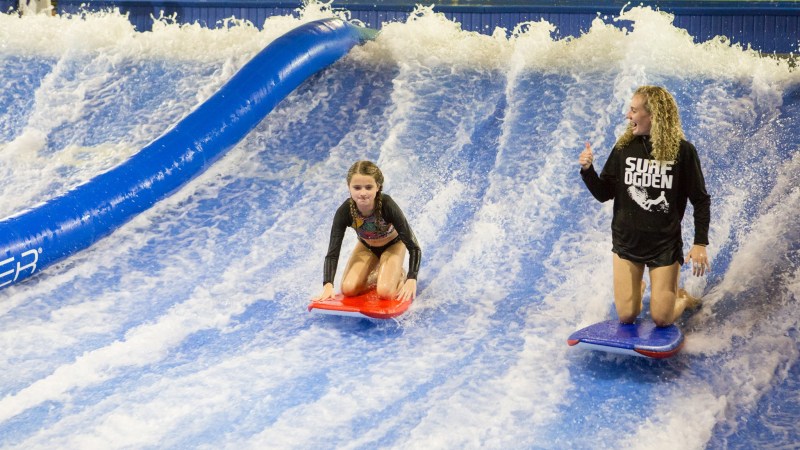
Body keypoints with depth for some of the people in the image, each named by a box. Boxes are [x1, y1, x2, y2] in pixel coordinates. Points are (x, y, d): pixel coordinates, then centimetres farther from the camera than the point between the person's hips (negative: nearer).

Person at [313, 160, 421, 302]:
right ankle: (373, 274, 17)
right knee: (348, 289, -15)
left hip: (392, 245, -3)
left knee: (385, 292, -25)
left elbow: (413, 246, -33)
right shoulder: (344, 211, -32)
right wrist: (328, 285, -43)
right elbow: (332, 253, -28)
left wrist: (411, 280, -44)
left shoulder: (387, 205, -38)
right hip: (366, 246, 3)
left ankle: (398, 275, 10)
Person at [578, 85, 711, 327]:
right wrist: (587, 170, -17)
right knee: (626, 316, 3)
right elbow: (604, 194, 1)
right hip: (626, 241, 2)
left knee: (662, 319, -2)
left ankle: (682, 298, 30)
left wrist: (700, 243, -11)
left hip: (665, 244, -2)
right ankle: (635, 289, 36)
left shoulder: (682, 151, -11)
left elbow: (701, 200, -5)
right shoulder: (624, 147, -4)